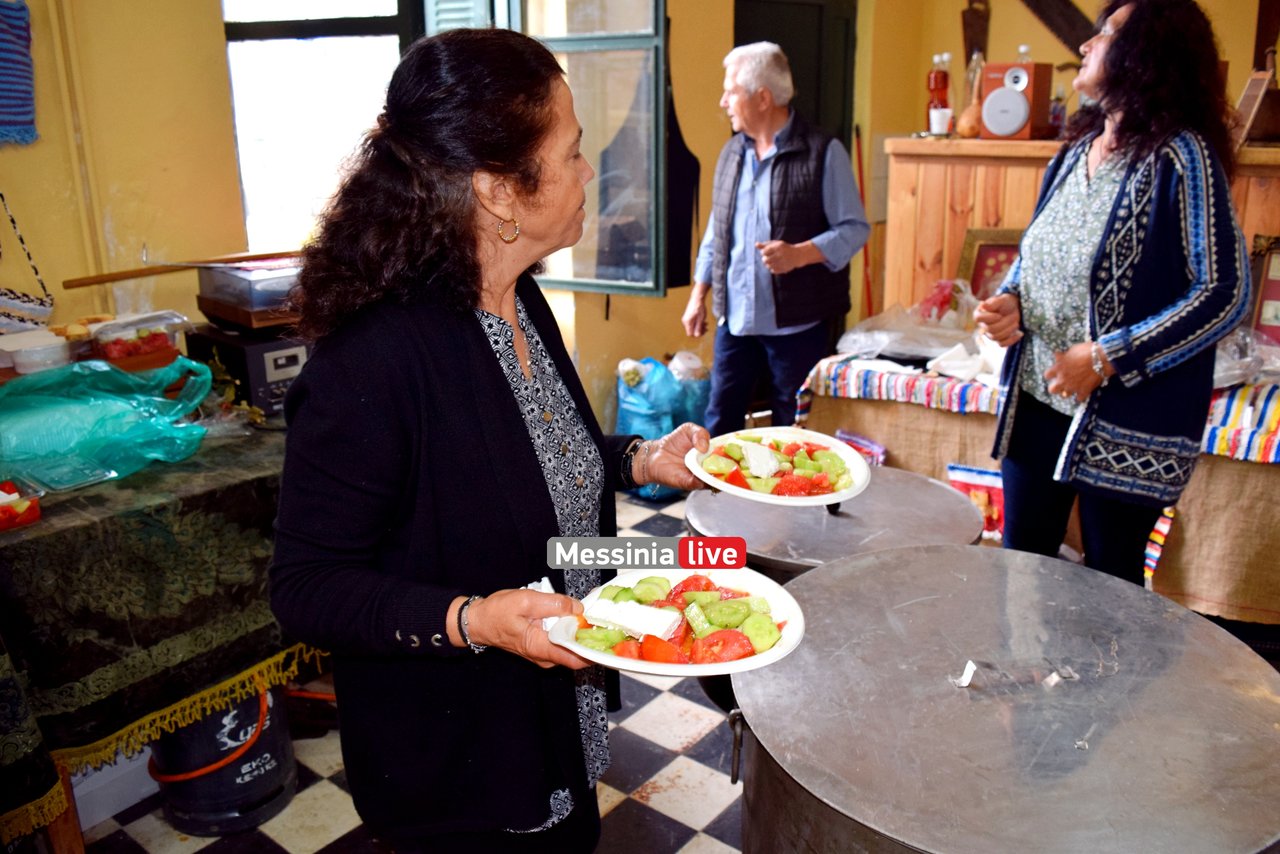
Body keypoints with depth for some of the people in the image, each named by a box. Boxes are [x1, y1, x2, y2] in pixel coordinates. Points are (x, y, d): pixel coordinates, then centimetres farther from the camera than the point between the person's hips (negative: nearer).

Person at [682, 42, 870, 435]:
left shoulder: (823, 153, -9)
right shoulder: (732, 152, 10)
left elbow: (854, 228, -8)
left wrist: (799, 254, -24)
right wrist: (698, 295, 14)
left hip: (797, 320, -5)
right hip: (734, 317, 5)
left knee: (793, 430, 8)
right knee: (719, 420, 11)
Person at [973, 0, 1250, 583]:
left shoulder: (1180, 156, -13)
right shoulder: (1076, 151, 8)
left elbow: (1225, 293, -16)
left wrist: (1108, 357, -20)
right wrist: (1009, 300, -2)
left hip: (1128, 420, -6)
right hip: (1036, 402, 7)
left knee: (1110, 585, 10)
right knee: (1020, 559, 16)